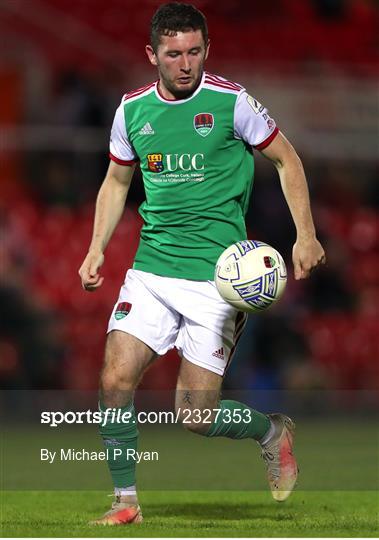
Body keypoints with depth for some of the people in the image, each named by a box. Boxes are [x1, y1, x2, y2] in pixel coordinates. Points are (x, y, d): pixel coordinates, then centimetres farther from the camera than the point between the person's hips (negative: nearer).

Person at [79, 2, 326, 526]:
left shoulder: (232, 101, -7)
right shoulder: (132, 109, 4)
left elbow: (286, 160, 5)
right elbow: (116, 182, 19)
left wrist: (306, 236, -2)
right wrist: (97, 250, 8)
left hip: (216, 274, -4)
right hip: (151, 267, 4)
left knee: (196, 415, -7)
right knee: (116, 380, -10)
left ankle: (272, 430, 24)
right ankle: (126, 499, 7)